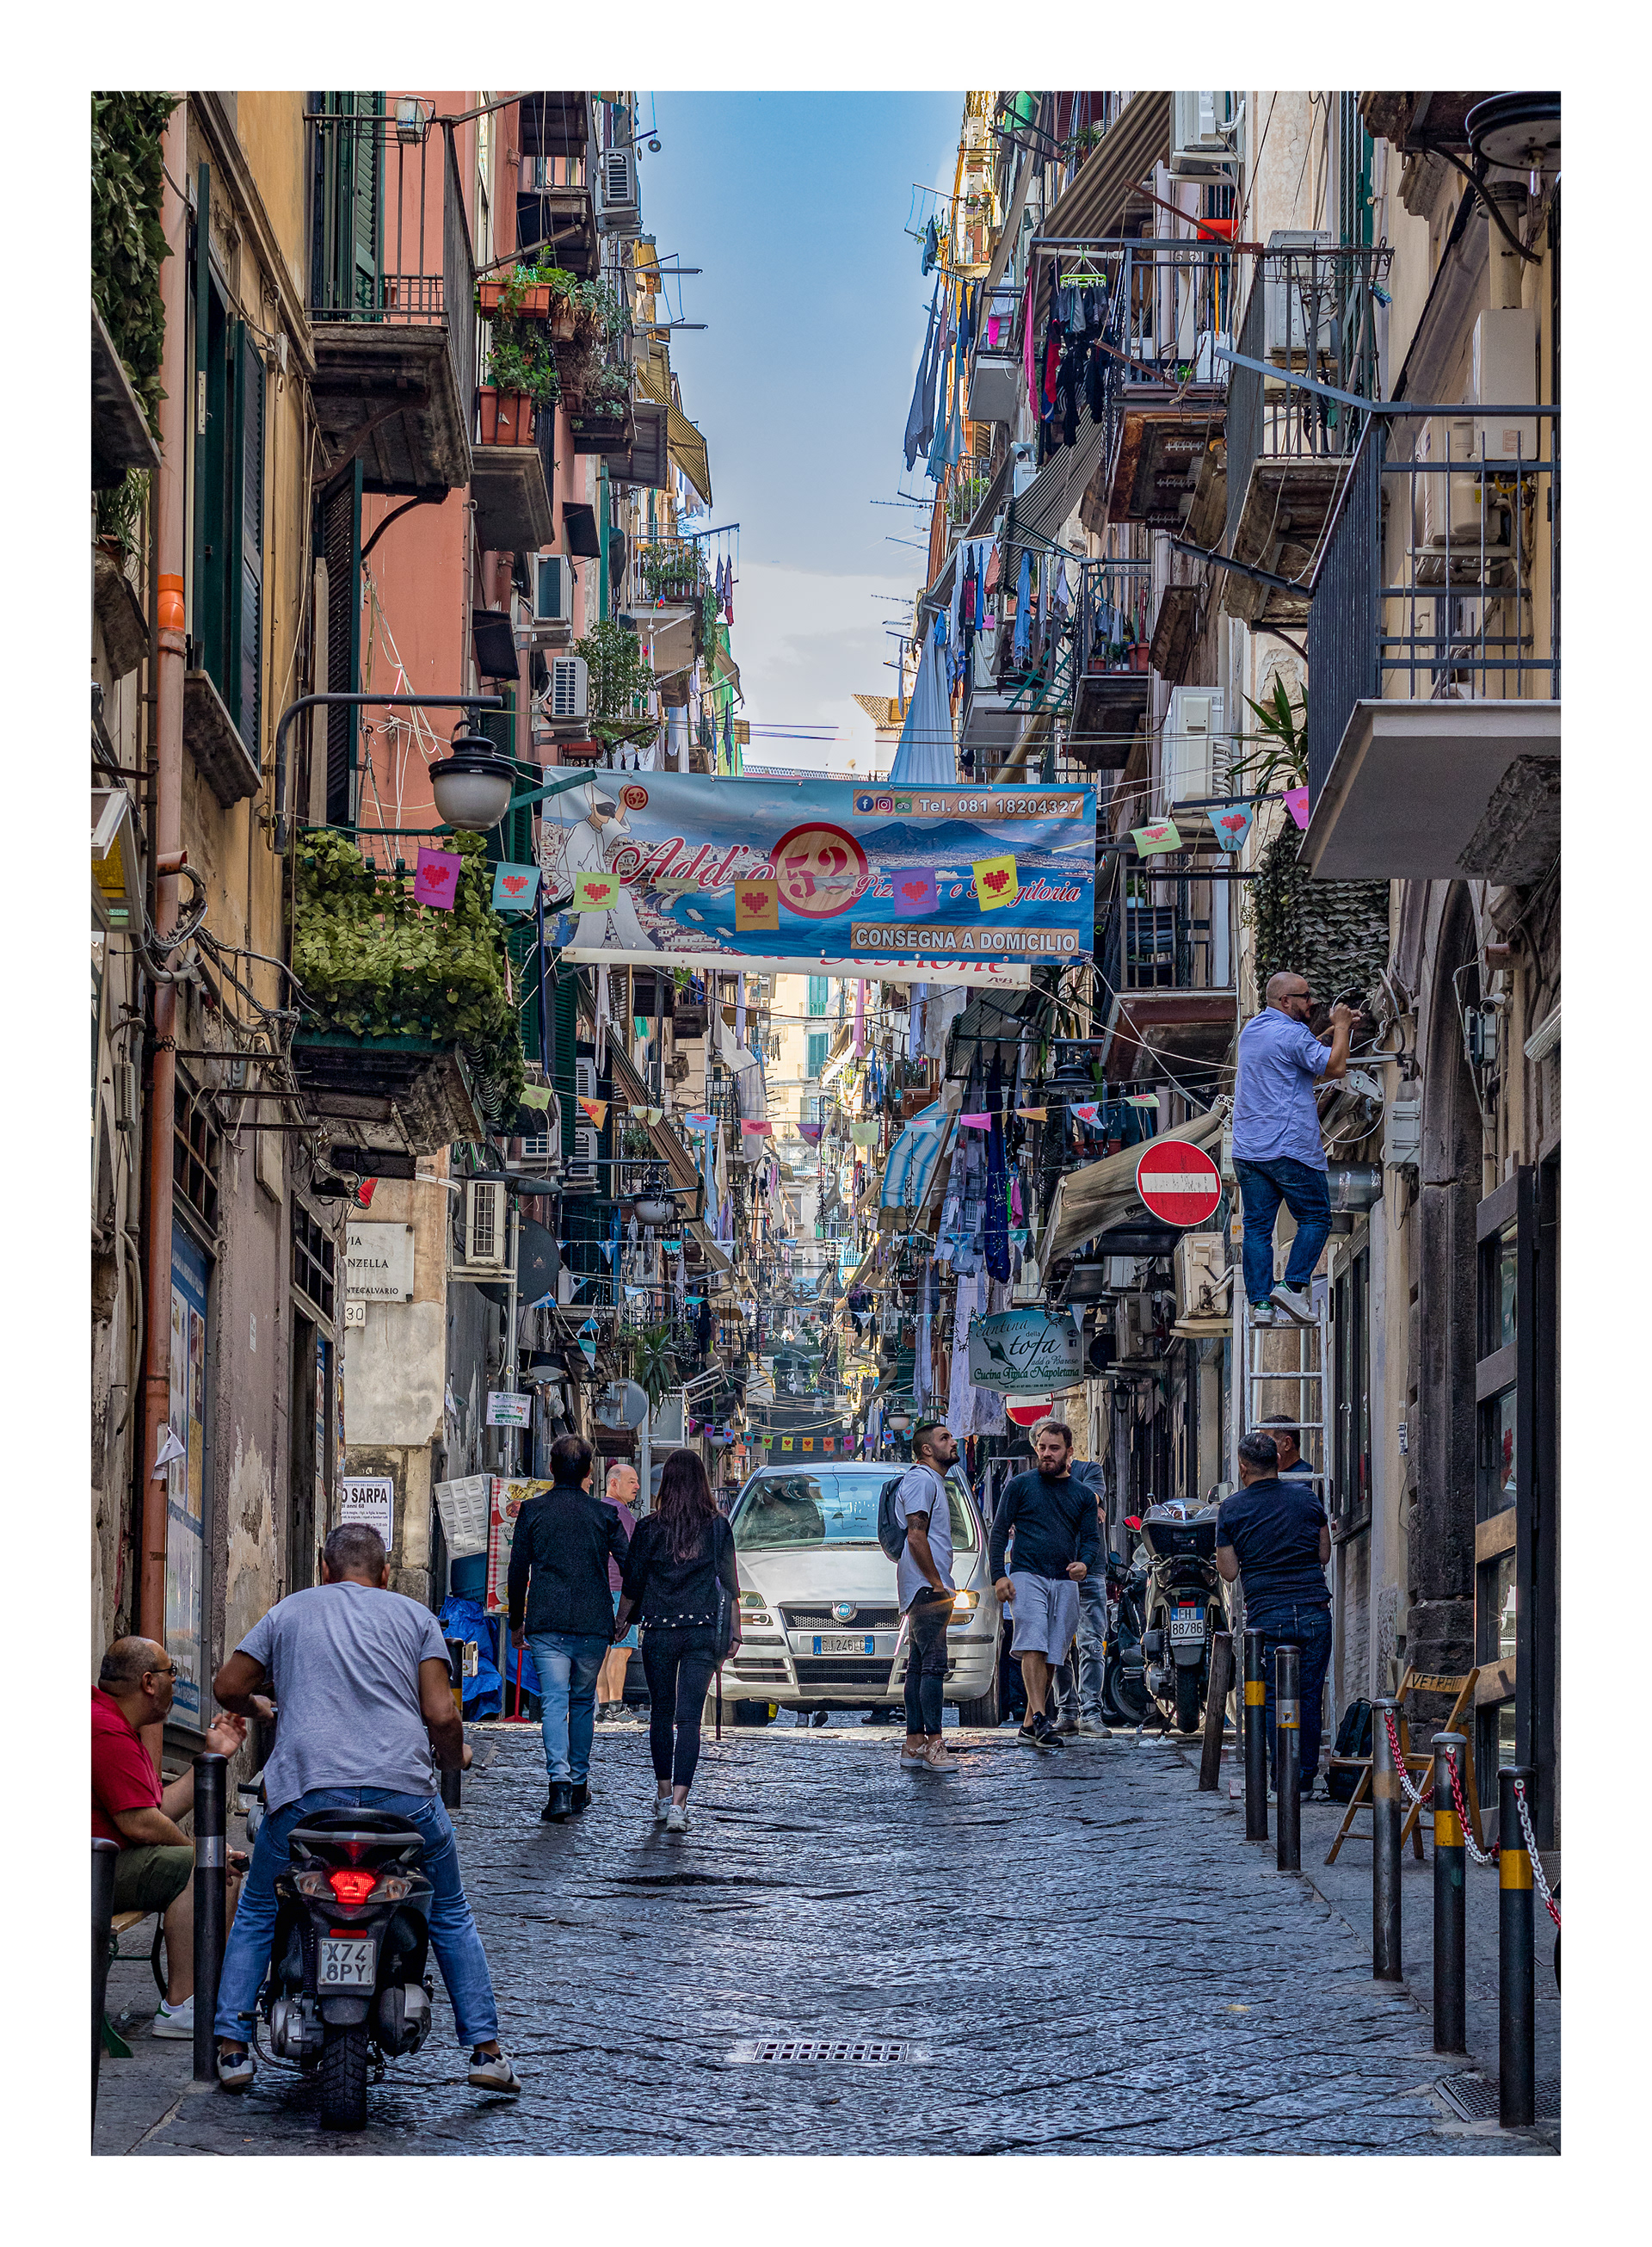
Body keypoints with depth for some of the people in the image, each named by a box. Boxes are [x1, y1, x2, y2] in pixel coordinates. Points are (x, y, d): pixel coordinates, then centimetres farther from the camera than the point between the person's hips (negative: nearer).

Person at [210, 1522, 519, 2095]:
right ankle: (486, 2050, 13)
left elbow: (227, 1686, 15)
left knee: (255, 1914, 22)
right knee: (450, 1914, 20)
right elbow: (441, 1715, 4)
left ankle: (231, 2047, 14)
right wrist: (453, 1759, 24)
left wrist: (259, 1708, 37)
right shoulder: (414, 1616, 14)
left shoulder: (290, 1610, 17)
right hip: (403, 1786, 0)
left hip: (305, 1786, 0)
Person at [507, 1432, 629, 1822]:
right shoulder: (603, 1514, 2)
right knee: (583, 1701, 16)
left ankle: (560, 1784, -21)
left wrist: (516, 1623, 15)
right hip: (593, 1624, 1)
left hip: (546, 1624, -1)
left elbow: (517, 1571, 5)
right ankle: (579, 1782, 23)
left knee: (554, 1702, -5)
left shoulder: (533, 1511, 2)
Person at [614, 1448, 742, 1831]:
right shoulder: (717, 1527, -2)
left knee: (661, 1713, 17)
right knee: (689, 1717, -3)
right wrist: (734, 1631, 11)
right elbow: (730, 1585, 2)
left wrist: (621, 1621, 18)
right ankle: (678, 1803, -14)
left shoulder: (648, 1528, -3)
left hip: (658, 1631, 0)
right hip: (702, 1630, 0)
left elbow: (632, 1584, 3)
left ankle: (663, 1795, 26)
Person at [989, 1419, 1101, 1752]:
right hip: (1026, 1576, -4)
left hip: (1065, 1583, 4)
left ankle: (1029, 1726, 9)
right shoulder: (1020, 1486, 6)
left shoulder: (1082, 1494, 15)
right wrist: (998, 1575, -7)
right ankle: (1040, 1718, -26)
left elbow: (1092, 1537, 13)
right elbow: (999, 1531, 4)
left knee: (1051, 1658, 3)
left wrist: (1085, 1563, -10)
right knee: (1033, 1648, -19)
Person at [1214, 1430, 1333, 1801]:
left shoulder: (1232, 1509, -1)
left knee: (1274, 1698, 4)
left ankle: (1282, 1778, 2)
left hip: (1267, 1615, -2)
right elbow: (1324, 1554, 11)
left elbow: (1229, 1572, 1)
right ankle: (1307, 1774, 13)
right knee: (1309, 1696, 9)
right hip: (1314, 1611, 2)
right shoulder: (1305, 1496, 5)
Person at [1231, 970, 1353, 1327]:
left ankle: (1260, 1304, 2)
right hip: (1288, 1148, -8)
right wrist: (1341, 1027, -1)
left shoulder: (1251, 1030, 16)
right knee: (1316, 1218, 5)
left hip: (1247, 1148, 8)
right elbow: (1335, 1067, -13)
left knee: (1257, 1227, 5)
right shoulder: (1291, 1034, -12)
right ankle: (1292, 1285, -6)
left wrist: (1337, 1030, 20)